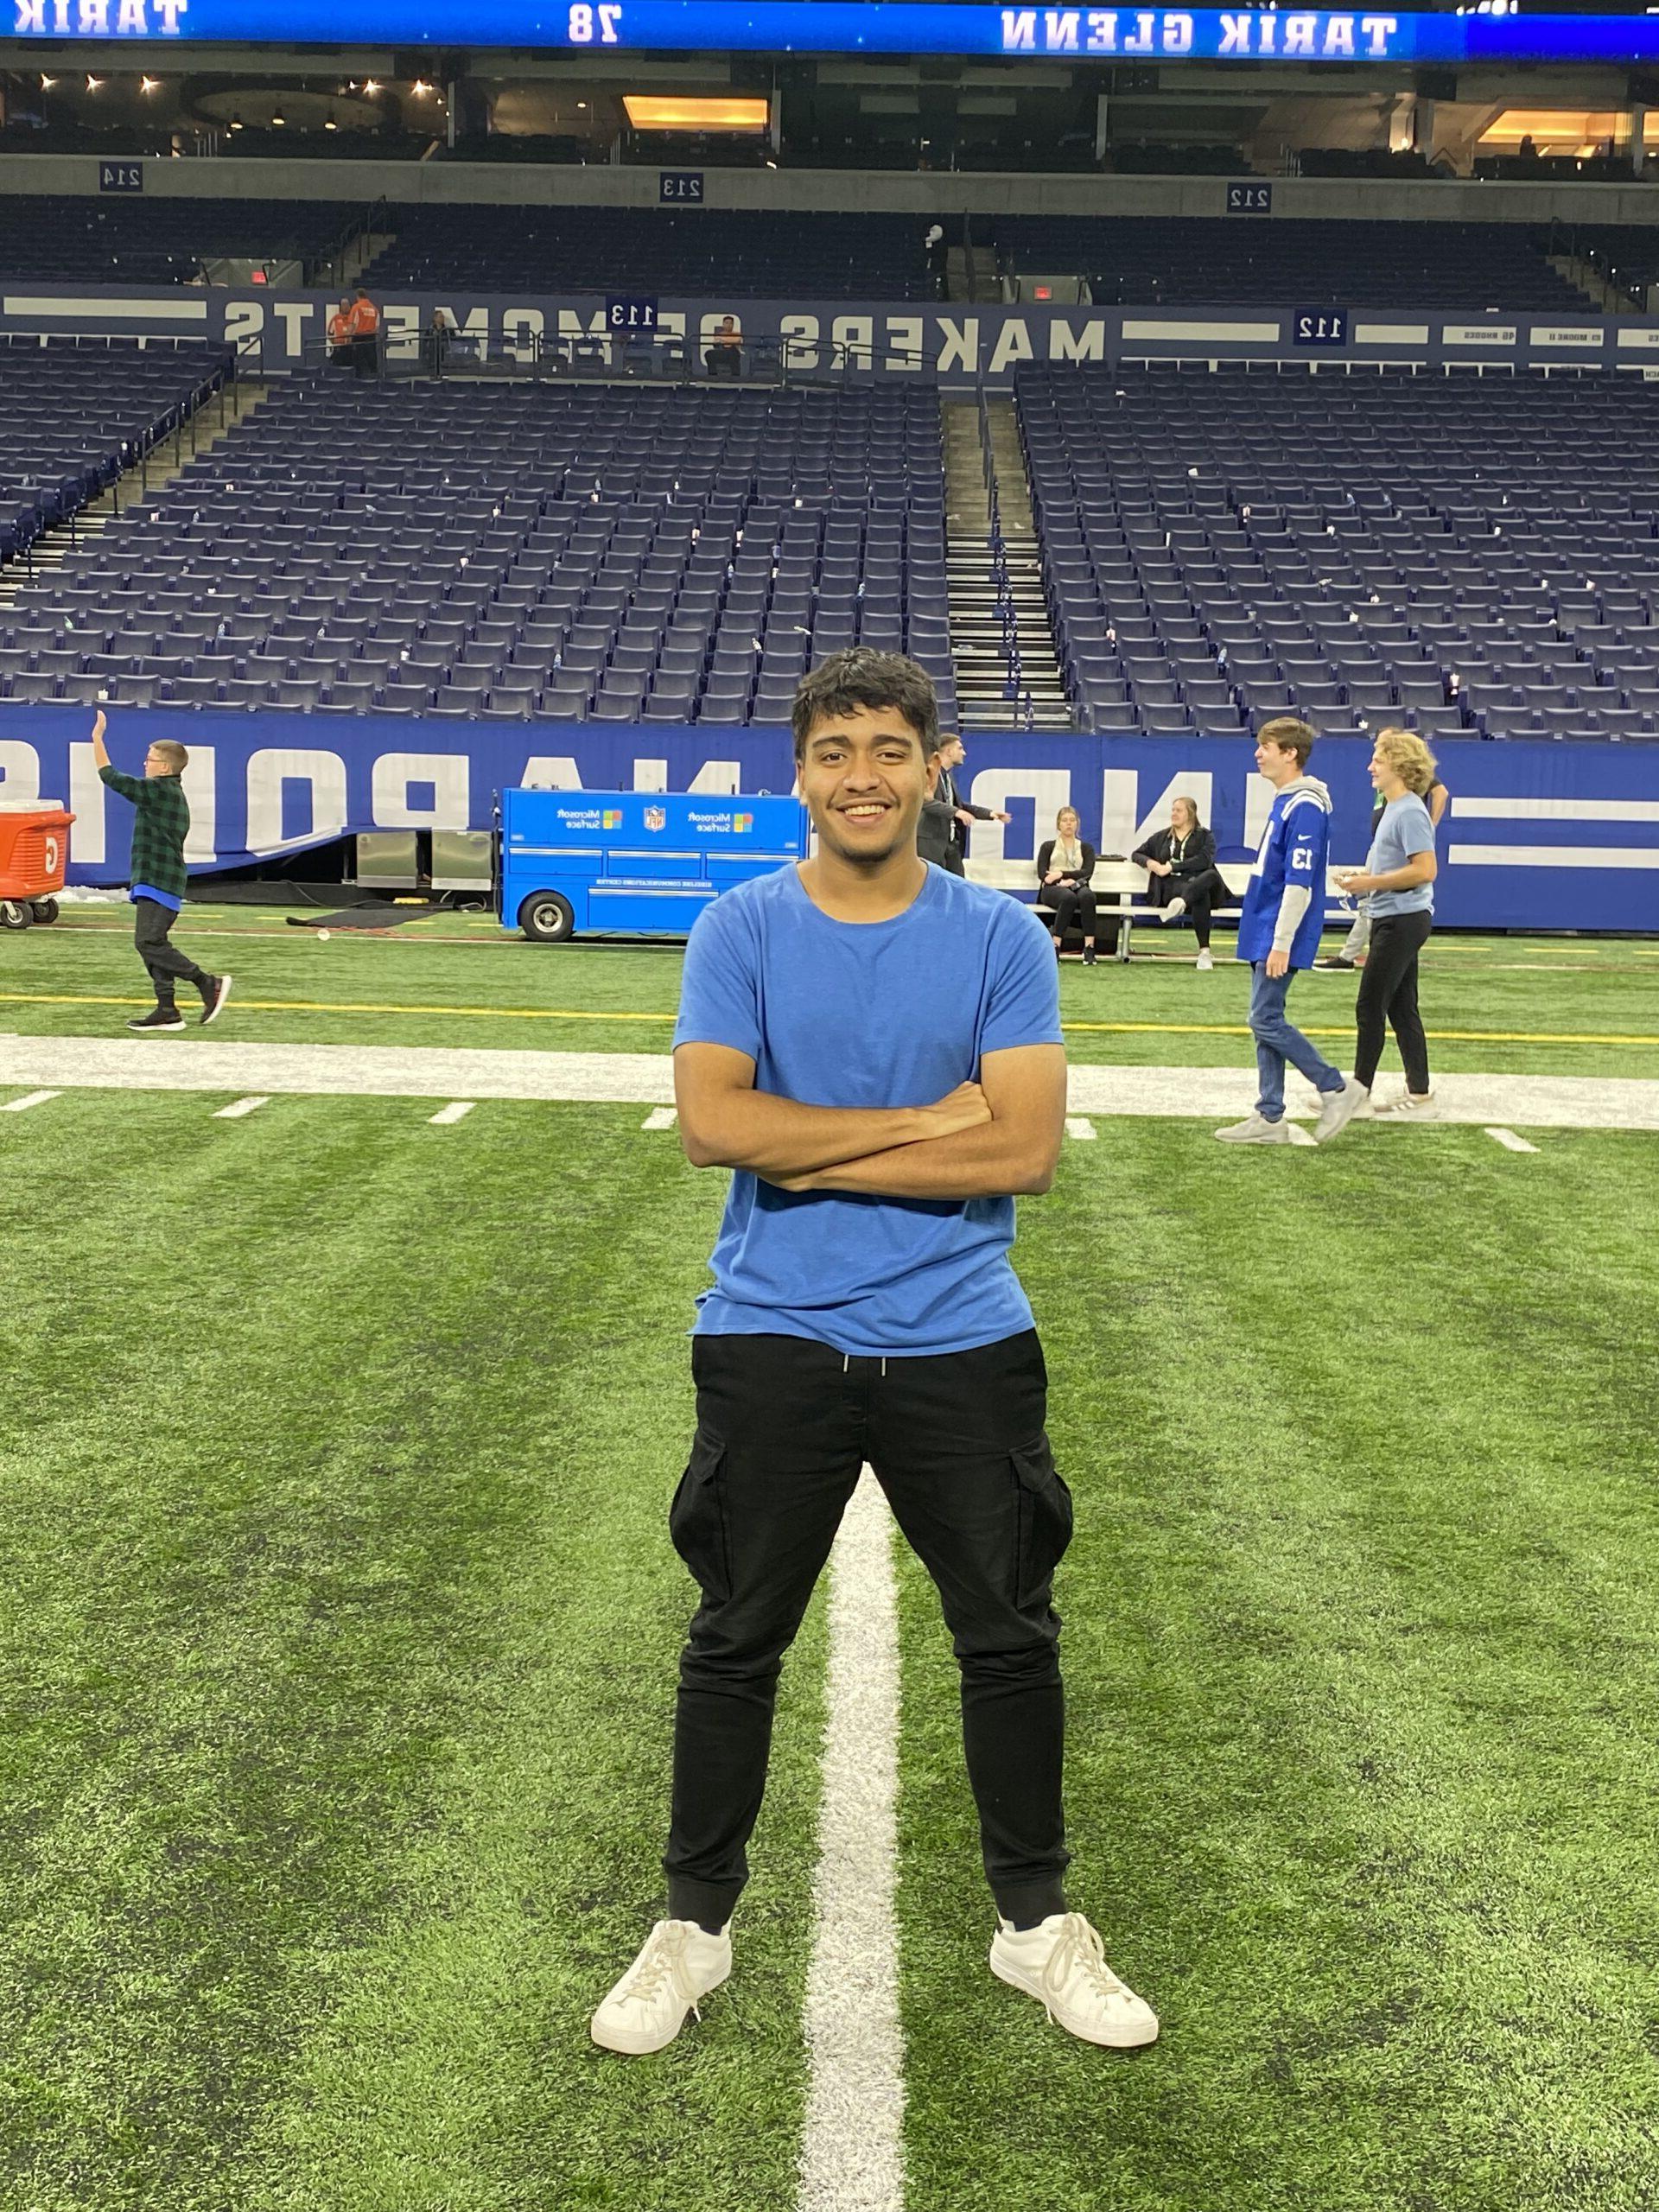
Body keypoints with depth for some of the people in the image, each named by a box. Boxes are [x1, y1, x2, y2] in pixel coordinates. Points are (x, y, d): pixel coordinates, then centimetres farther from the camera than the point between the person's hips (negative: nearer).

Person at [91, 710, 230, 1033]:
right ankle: (167, 1011, 7)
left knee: (149, 942, -14)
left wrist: (97, 738, -3)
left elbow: (111, 777, -11)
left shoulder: (158, 790, -12)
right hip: (160, 882, 10)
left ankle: (209, 983, -13)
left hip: (156, 882, -10)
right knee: (152, 944, 9)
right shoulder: (173, 794, 19)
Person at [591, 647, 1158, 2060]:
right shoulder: (740, 930, -2)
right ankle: (694, 1926, 30)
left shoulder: (1001, 936, -2)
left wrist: (818, 1159, -15)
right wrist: (924, 1121, -16)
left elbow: (1026, 1149, -12)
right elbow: (711, 1122, -16)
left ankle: (1038, 1921, 33)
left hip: (963, 1345, 1)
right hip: (774, 1344, 0)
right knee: (736, 1642, 10)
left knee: (1011, 1638, 12)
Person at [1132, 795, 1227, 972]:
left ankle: (1180, 903, -68)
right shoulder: (1161, 837, 26)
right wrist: (1149, 862, 2)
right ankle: (1204, 951, -50)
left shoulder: (1204, 836, 15)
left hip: (1199, 882, 0)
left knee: (1212, 875, -40)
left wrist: (1172, 867, -11)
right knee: (1201, 896, -38)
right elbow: (1136, 854, 28)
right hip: (1172, 886, 0)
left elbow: (1205, 860, -4)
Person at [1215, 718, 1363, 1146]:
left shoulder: (1305, 807, -17)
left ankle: (1335, 1090, 3)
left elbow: (1299, 882, -21)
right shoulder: (1284, 800, 13)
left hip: (1279, 934, -10)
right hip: (1263, 933, 10)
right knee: (1265, 1022, 9)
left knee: (1266, 1021, -8)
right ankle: (1269, 1118, 13)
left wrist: (1281, 944, -22)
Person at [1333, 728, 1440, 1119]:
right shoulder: (1392, 809, 15)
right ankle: (1419, 1094, 15)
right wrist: (1364, 875, 10)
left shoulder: (1410, 812, -17)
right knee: (1401, 1009, 11)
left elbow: (1425, 869, -24)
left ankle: (1359, 1092, 1)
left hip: (1402, 921, -10)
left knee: (1370, 1007, -5)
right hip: (1394, 921, 10)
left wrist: (1371, 882, -20)